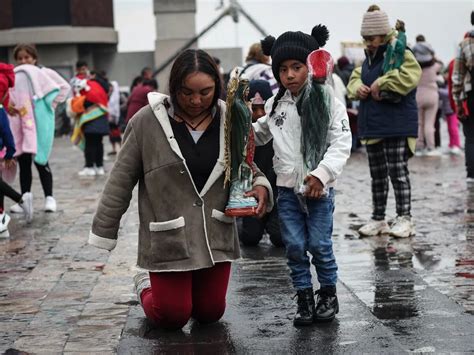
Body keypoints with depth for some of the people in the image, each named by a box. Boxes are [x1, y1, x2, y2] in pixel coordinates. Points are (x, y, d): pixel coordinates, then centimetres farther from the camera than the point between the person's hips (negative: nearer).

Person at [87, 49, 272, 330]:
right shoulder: (147, 121, -10)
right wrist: (104, 231, -1)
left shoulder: (229, 121, -1)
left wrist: (260, 185, -10)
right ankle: (147, 285, 36)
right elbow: (121, 180, -4)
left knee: (210, 313, 11)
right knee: (172, 317, 3)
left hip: (215, 237, 3)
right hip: (168, 240, -3)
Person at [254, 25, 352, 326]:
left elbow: (341, 142, -12)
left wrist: (321, 174, -22)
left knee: (319, 244, 0)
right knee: (294, 246, 4)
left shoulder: (326, 100, -8)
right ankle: (305, 299, 16)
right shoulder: (275, 104, 5)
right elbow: (260, 135, 22)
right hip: (288, 186, 4)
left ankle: (329, 295, 20)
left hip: (319, 187, -4)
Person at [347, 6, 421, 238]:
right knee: (377, 175, 14)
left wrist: (380, 83, -22)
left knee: (398, 172, -5)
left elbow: (409, 77, -27)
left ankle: (404, 218, 4)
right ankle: (378, 219, 22)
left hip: (396, 126, -8)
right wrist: (358, 88, -2)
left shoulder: (400, 54, -11)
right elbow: (355, 79, 22)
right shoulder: (368, 60, 15)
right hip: (372, 126, 8)